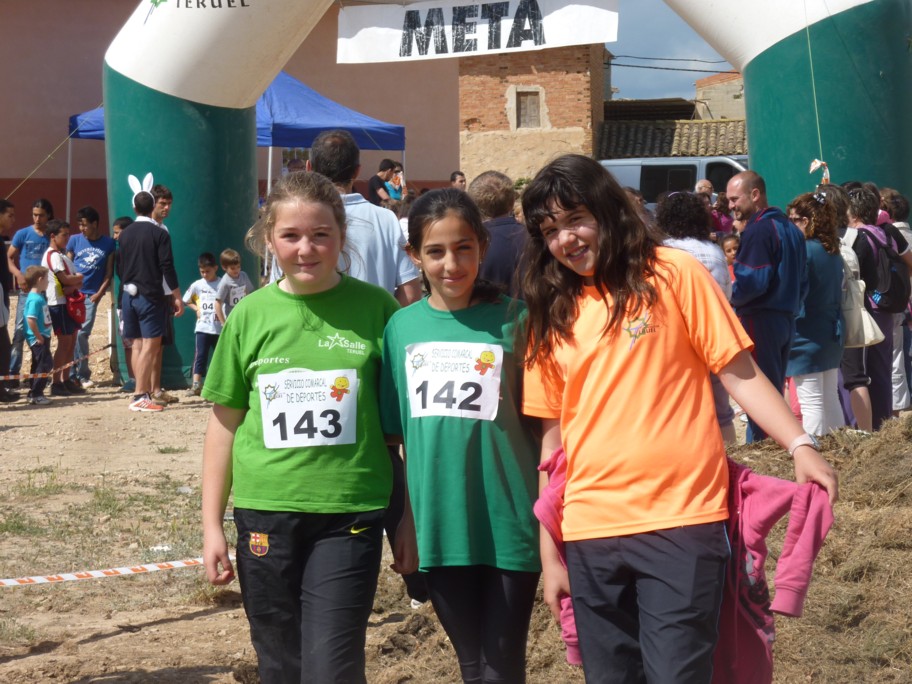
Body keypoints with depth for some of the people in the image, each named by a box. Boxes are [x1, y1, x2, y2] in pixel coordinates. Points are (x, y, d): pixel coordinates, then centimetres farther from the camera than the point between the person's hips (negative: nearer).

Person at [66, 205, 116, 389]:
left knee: (82, 334, -5)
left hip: (91, 295, -1)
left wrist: (99, 293, -5)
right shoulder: (75, 240, 5)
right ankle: (73, 374, 6)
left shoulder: (109, 244, 3)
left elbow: (109, 273, 4)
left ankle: (82, 375, 3)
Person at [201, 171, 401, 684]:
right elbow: (225, 424, 10)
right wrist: (212, 525, 8)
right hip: (266, 512, 2)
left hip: (350, 514, -2)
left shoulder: (376, 308, -2)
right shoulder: (251, 316, 3)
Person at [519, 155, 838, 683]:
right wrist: (549, 553, 11)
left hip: (680, 521, -4)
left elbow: (738, 371, -2)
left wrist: (800, 446, -16)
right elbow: (552, 435, 12)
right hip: (591, 532, 4)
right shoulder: (552, 314, 10)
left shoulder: (673, 275, 0)